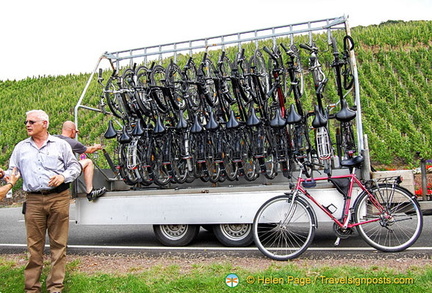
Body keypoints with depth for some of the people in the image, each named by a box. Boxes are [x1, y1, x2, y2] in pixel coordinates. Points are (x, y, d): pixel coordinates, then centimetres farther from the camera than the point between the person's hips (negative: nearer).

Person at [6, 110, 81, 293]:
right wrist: (6, 175, -6)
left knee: (58, 244, 2)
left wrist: (63, 177, -10)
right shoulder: (21, 147, 15)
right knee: (34, 246, 2)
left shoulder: (60, 144, 9)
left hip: (59, 198, -1)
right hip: (33, 200, 2)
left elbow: (75, 166, 8)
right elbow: (13, 171, 15)